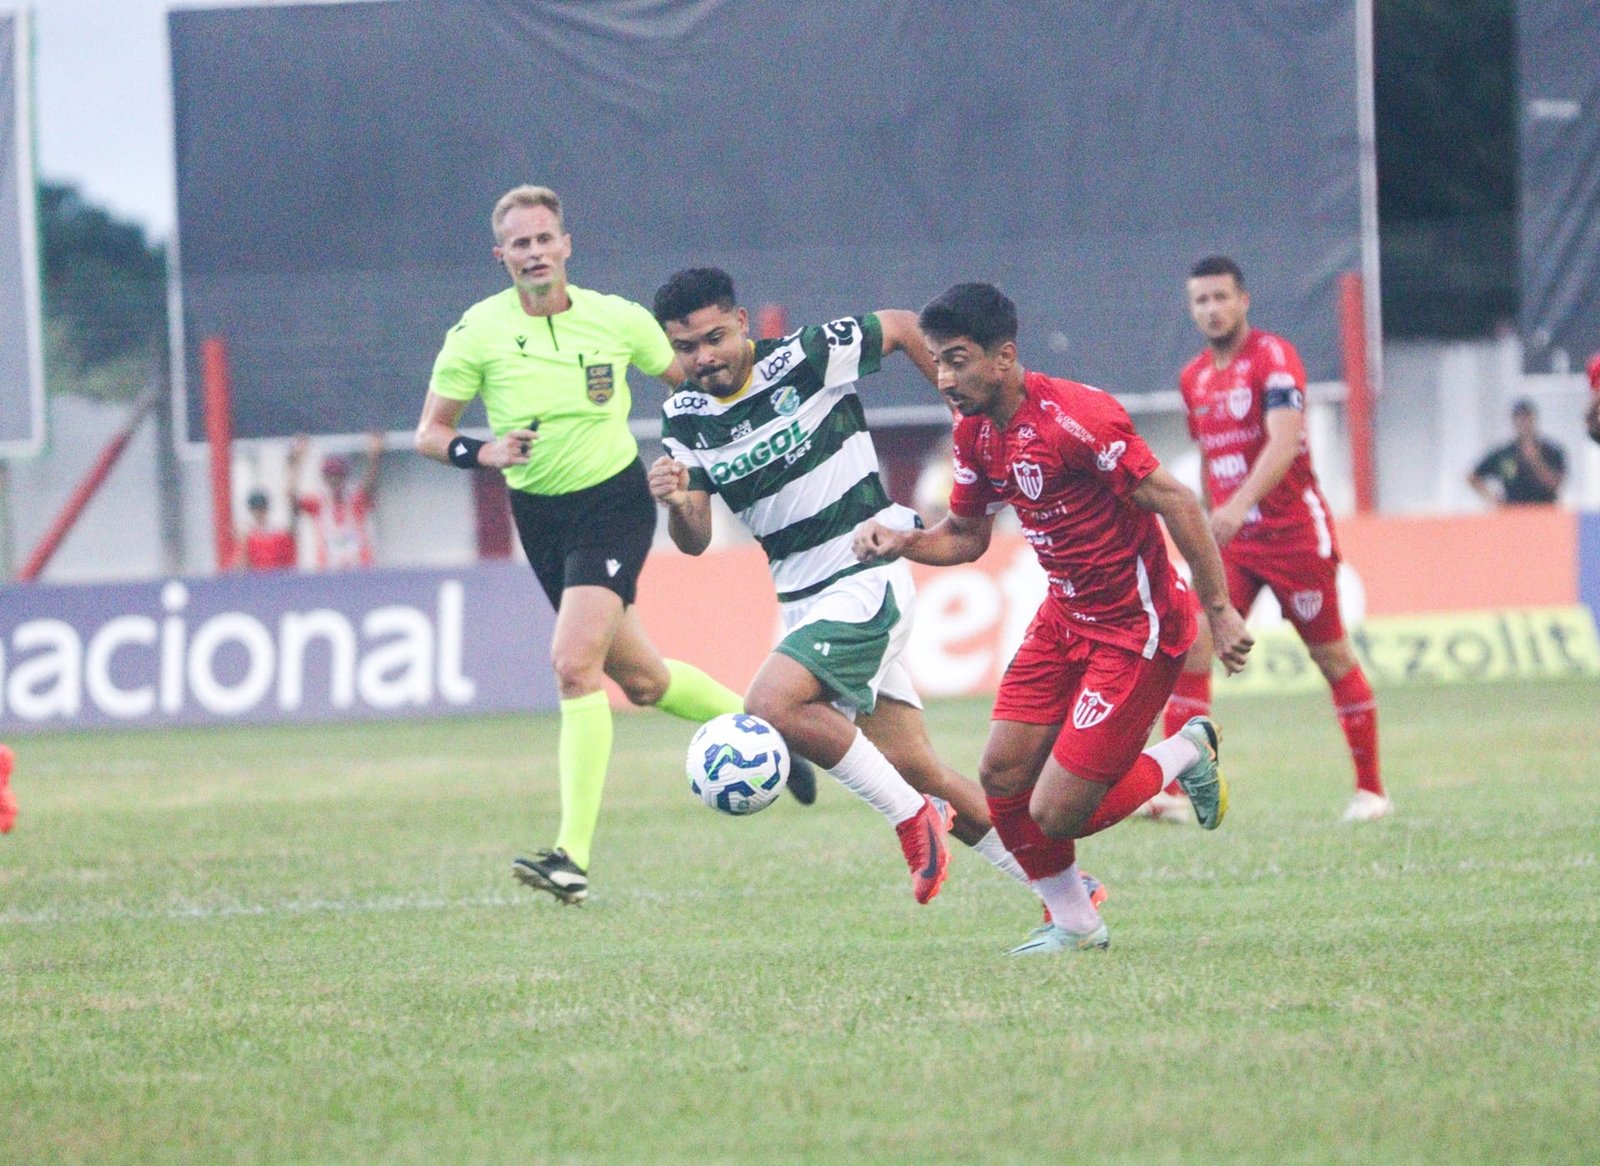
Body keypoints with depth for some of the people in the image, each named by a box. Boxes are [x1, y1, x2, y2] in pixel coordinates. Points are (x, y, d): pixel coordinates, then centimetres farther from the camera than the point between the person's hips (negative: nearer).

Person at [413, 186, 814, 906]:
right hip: (539, 516, 3)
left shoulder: (618, 320, -7)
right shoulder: (477, 333, -7)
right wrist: (479, 453, -22)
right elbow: (429, 433, -3)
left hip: (614, 502, -3)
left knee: (573, 663, -21)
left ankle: (573, 855, -23)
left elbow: (694, 383, 10)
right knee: (637, 679, 13)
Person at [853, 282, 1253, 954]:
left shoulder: (1072, 417, -25)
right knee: (1002, 778, 2)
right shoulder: (976, 432, 2)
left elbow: (1175, 502, -23)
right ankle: (1072, 924, 23)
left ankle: (1184, 756, 15)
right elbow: (967, 537, 16)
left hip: (1134, 629, -8)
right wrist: (902, 543, -5)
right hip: (1065, 616, 8)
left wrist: (1219, 611, -21)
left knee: (1055, 815, -11)